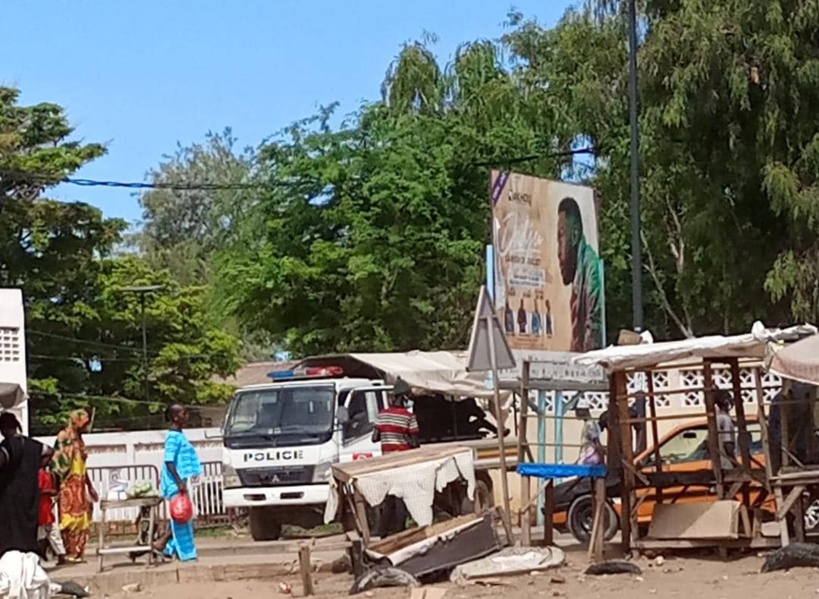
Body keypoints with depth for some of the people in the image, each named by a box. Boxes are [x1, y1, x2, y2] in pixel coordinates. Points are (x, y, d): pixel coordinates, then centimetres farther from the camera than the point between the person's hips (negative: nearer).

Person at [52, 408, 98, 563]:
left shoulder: (78, 439, 17)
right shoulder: (64, 436, -7)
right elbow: (58, 462, -14)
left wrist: (90, 486, 22)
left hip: (80, 485, 8)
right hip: (68, 485, -8)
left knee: (81, 519, 6)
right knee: (69, 517, -10)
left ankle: (77, 553, 9)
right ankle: (68, 553, -9)